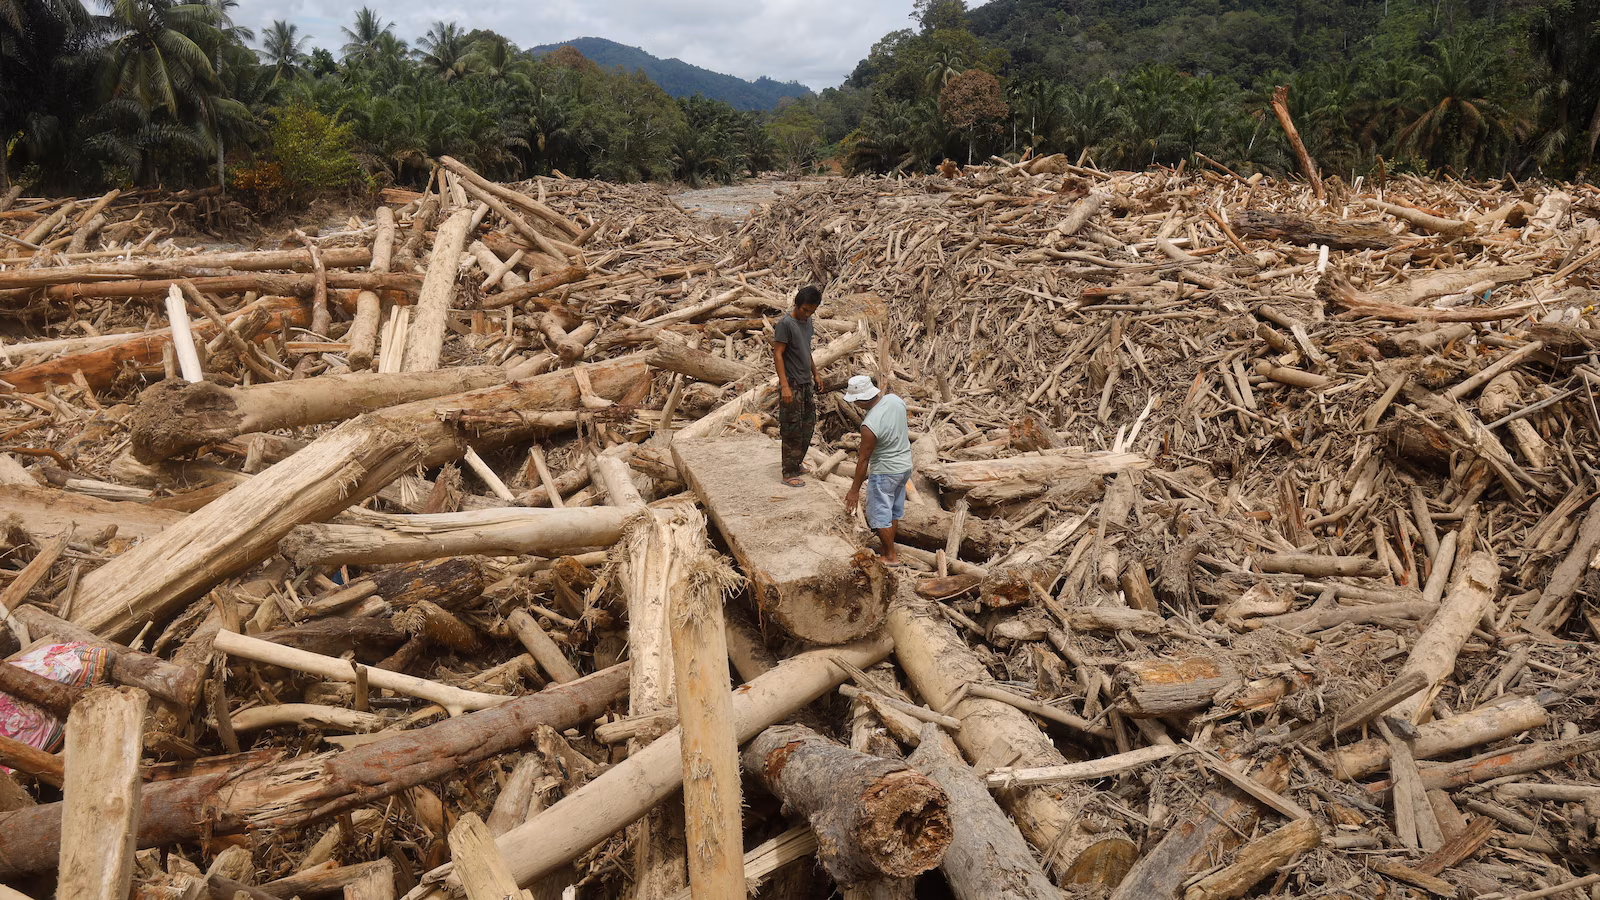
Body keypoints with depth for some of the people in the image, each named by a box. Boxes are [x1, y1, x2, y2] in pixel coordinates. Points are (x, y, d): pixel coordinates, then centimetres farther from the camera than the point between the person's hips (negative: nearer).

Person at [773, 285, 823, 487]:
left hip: (807, 383, 8)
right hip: (792, 385, -8)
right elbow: (777, 355, -19)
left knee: (808, 425, 16)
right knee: (792, 430, -4)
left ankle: (797, 462, 32)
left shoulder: (808, 321, 9)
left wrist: (816, 373, 21)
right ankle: (789, 474, 3)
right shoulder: (785, 324, -16)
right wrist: (784, 386, -25)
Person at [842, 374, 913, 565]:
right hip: (905, 465, 8)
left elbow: (863, 460, -20)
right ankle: (888, 549, 35)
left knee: (879, 513, 10)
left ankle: (890, 556, 22)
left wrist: (855, 490, -8)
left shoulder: (869, 425, -30)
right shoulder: (895, 399, -9)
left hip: (885, 472, -8)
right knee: (894, 511, 21)